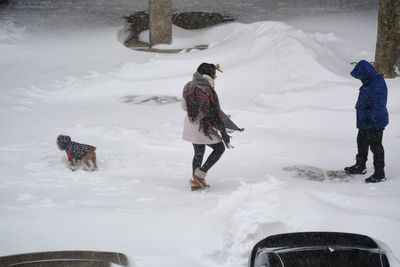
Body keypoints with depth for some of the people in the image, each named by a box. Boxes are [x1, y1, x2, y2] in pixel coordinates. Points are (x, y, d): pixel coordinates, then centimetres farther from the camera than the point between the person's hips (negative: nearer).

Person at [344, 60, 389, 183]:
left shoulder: (378, 85, -24)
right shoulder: (368, 83, 9)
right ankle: (360, 166, 40)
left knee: (376, 146, -3)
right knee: (362, 142, 23)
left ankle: (379, 174, 4)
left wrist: (374, 120, -27)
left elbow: (378, 106, -26)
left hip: (374, 124, -11)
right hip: (365, 122, 11)